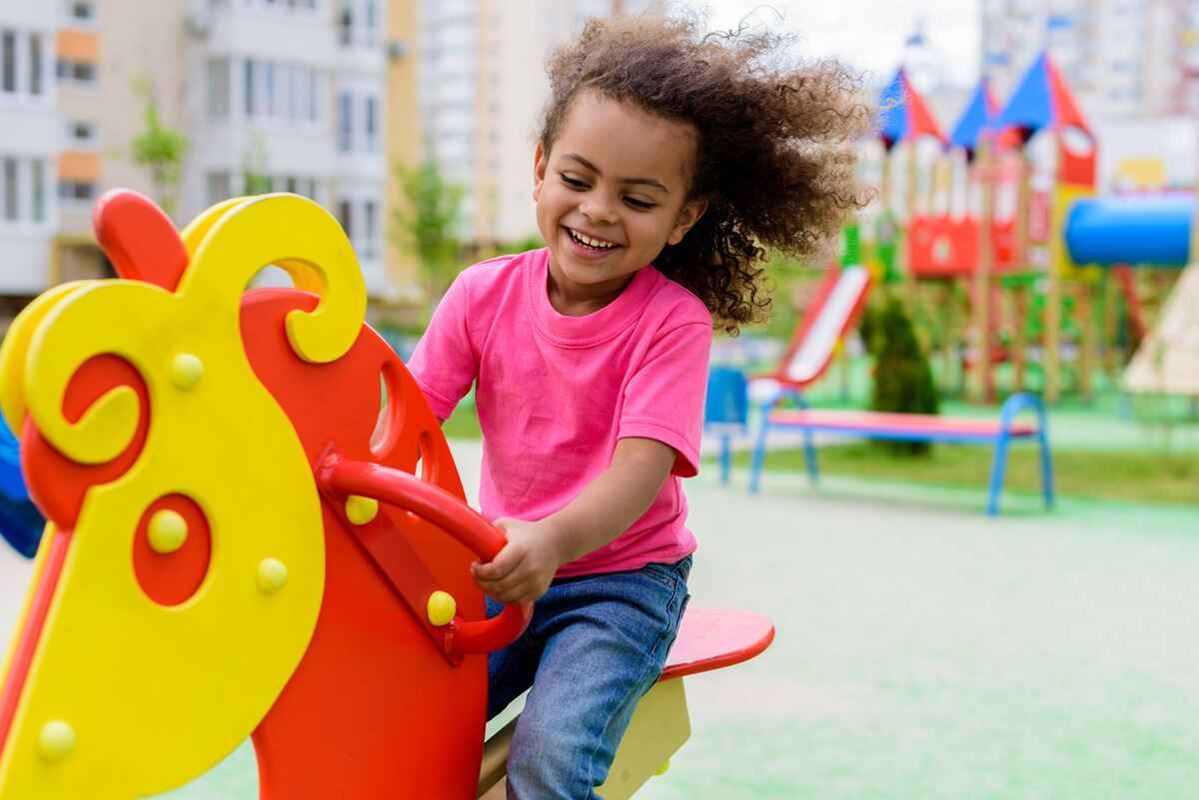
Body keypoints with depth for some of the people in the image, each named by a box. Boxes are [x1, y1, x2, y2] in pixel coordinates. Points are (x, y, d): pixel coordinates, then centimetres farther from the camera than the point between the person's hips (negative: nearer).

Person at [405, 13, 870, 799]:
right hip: (504, 570, 4)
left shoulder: (673, 321, -14)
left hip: (624, 577, -3)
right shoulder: (485, 294, -2)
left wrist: (553, 540, -46)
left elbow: (641, 470, -25)